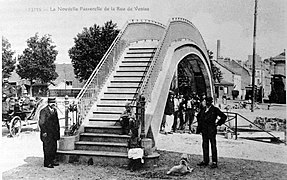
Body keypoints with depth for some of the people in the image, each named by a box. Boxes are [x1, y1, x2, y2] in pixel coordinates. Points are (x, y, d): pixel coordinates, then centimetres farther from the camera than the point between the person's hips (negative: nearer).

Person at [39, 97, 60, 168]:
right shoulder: (44, 111, -13)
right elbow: (41, 123, -14)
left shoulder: (54, 110, 13)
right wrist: (44, 132, -17)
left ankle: (52, 161, 23)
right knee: (48, 148, -3)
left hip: (54, 133, 8)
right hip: (47, 134, -8)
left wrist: (58, 130, 13)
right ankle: (47, 163, 6)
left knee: (54, 147, 13)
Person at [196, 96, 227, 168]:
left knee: (213, 145, -2)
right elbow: (198, 116, 27)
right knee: (205, 145, 10)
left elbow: (224, 116, -6)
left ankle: (214, 162, 4)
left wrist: (218, 123, -5)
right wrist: (200, 123, 19)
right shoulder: (203, 109, 8)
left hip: (211, 130, -6)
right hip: (204, 130, 6)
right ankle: (205, 161, 20)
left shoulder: (214, 109, -10)